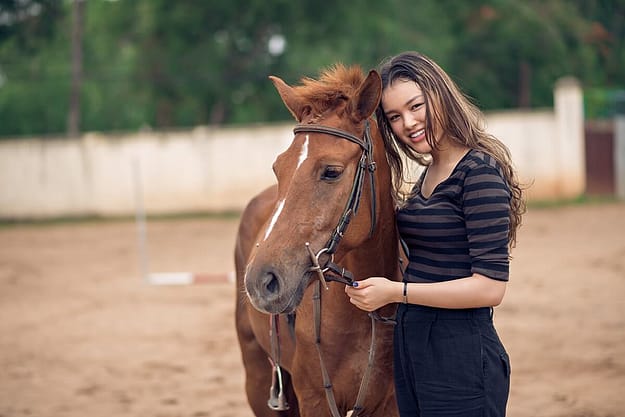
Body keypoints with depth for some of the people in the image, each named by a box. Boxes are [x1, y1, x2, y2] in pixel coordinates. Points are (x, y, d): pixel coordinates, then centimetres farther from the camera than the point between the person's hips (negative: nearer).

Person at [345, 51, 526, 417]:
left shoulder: (480, 171, -16)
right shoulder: (430, 172, 11)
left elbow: (490, 287, -21)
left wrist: (396, 291, -19)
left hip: (461, 359, -9)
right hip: (412, 346, 9)